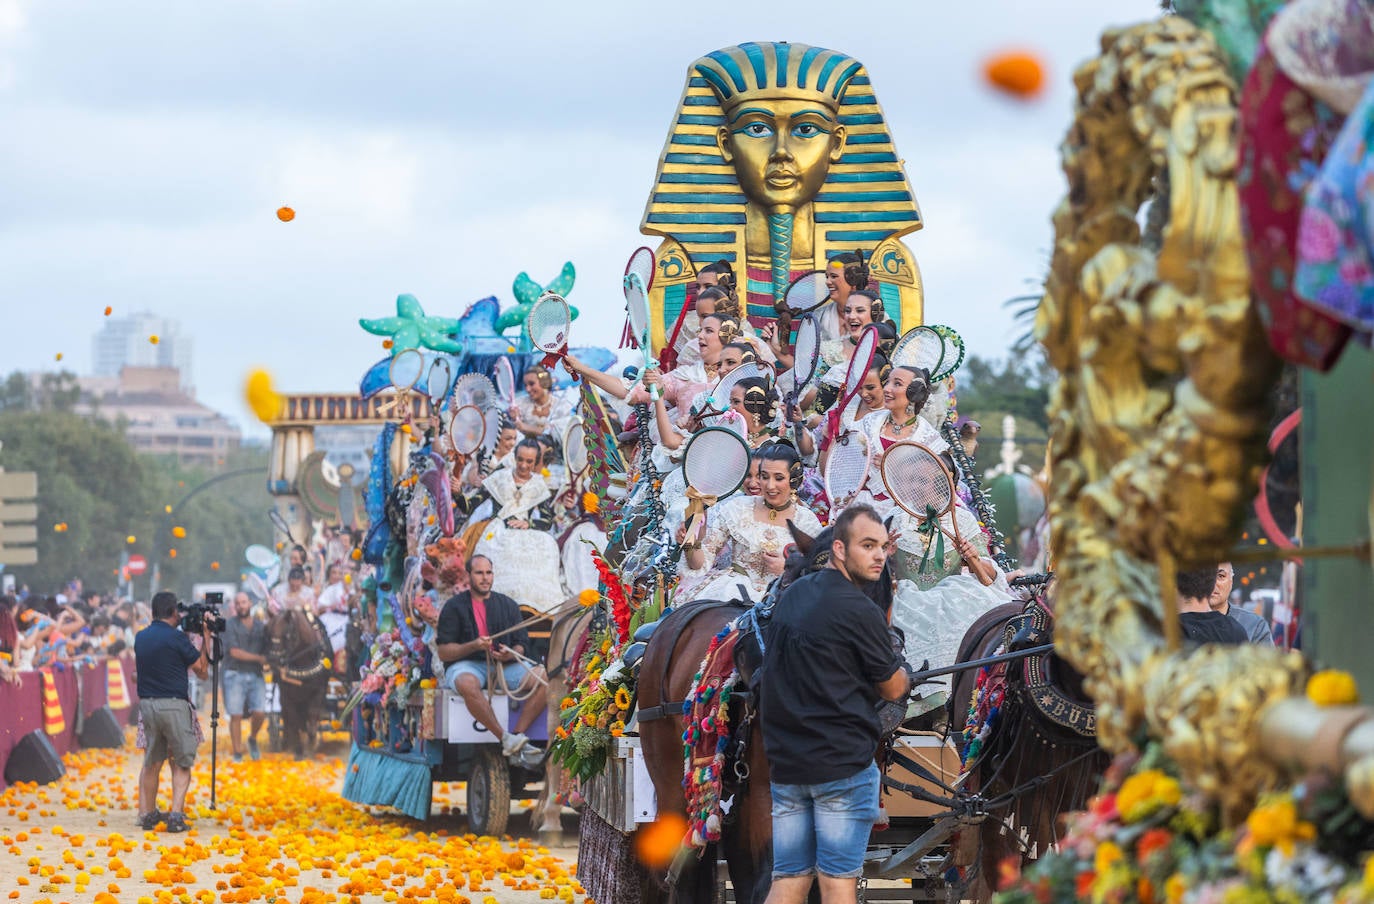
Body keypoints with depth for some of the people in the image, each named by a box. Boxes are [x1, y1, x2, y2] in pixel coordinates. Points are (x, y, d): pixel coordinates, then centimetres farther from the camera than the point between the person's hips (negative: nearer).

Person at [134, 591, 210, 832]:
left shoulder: (141, 638, 8)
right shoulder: (176, 638, -10)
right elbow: (202, 671, -2)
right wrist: (205, 639, 8)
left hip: (147, 704, 5)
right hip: (174, 705, -5)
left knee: (152, 762, 16)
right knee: (182, 763, 4)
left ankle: (147, 814, 17)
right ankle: (176, 815, -8)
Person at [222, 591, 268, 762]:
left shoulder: (260, 626, 12)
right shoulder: (230, 624, 0)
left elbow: (266, 654, 13)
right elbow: (234, 652, -9)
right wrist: (258, 658, -5)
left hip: (256, 676, 3)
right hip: (235, 675, -3)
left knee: (259, 713, -10)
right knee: (236, 715, -5)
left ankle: (253, 739, 20)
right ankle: (237, 753, 4)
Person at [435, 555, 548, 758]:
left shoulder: (508, 605, 16)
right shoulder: (454, 606, 5)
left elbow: (521, 645, 11)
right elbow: (443, 652, -2)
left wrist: (511, 654, -13)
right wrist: (474, 646, -19)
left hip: (504, 665, 4)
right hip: (466, 665, -4)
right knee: (468, 684, -41)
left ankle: (517, 735, -29)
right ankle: (506, 738, -38)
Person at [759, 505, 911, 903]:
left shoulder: (791, 596, 12)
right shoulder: (858, 610, -12)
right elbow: (894, 688, -2)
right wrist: (902, 670, 20)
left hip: (785, 762, 7)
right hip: (842, 762, -7)